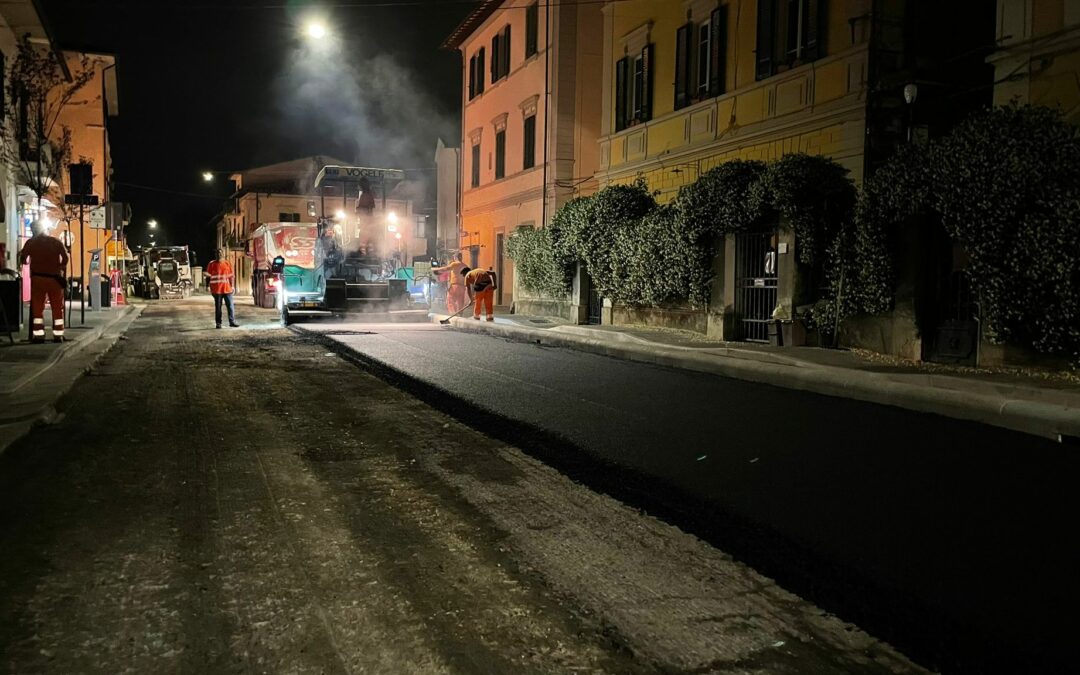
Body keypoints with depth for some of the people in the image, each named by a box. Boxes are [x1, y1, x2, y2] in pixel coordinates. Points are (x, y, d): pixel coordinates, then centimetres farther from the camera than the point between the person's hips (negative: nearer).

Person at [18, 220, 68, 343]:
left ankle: (38, 335, 2)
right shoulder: (56, 241, 4)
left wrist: (24, 262, 26)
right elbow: (65, 258, -4)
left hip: (38, 278, 0)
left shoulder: (31, 242, 3)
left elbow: (22, 259, 4)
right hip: (54, 278, 0)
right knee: (57, 308, 6)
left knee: (37, 308, 6)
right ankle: (58, 335, 4)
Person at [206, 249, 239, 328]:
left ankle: (232, 322, 5)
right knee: (218, 307, 4)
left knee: (230, 306, 0)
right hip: (217, 290, -2)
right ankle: (218, 323, 11)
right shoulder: (212, 265, 1)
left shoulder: (227, 264, 7)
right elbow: (209, 276, 4)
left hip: (227, 289, 2)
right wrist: (211, 289, 0)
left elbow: (231, 276, 12)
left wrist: (232, 286, 7)